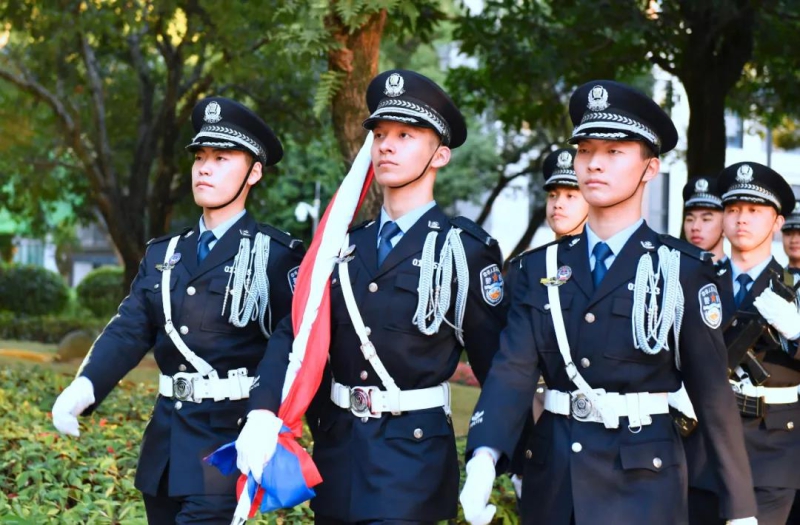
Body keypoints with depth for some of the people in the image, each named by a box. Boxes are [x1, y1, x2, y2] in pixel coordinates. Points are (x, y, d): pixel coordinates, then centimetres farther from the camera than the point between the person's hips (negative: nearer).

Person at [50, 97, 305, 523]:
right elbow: (129, 330, 2)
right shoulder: (163, 253, 13)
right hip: (166, 439, 6)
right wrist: (84, 388, -15)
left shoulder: (277, 255, -4)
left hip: (232, 439, -6)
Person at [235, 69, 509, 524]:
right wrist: (263, 414, -16)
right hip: (336, 448, 5)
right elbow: (296, 335, 1)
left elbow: (499, 362, -4)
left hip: (415, 453, -5)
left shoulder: (467, 249, -5)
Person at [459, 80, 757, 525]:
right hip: (553, 478, 4)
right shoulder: (541, 269, 6)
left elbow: (713, 391, -3)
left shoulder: (682, 270, -3)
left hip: (643, 481, -3)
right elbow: (513, 371, -5)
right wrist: (484, 458, -23)